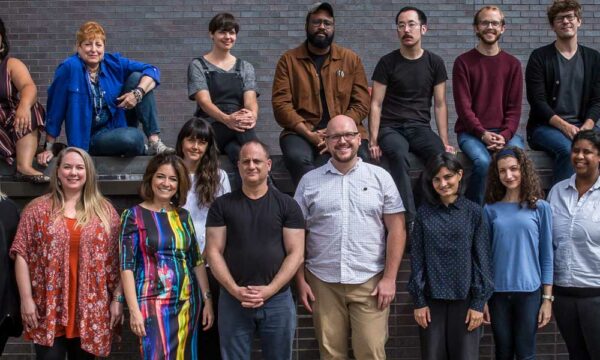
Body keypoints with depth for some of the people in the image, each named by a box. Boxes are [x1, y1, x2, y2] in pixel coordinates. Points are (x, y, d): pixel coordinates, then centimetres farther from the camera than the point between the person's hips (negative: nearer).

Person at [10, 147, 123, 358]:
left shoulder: (105, 210, 7)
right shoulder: (38, 209, 4)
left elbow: (116, 260, 5)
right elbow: (22, 255, 0)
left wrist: (118, 299, 0)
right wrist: (26, 299, -6)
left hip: (90, 310, 1)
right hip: (49, 309, -1)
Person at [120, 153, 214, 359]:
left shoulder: (183, 216, 10)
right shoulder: (134, 215, -3)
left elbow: (197, 261, 12)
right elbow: (127, 266, -7)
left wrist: (207, 300, 6)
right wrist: (134, 309, -13)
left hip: (187, 302, 5)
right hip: (153, 302, -5)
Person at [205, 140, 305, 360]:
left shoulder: (287, 205, 3)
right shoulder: (222, 205, 4)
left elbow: (296, 253, -2)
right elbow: (214, 252, 0)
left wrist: (269, 290, -12)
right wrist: (235, 290, -12)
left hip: (278, 300, 0)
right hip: (233, 300, 0)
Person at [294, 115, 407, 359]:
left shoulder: (380, 177, 4)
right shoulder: (309, 181, 6)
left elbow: (396, 229, 1)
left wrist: (389, 278, -5)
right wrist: (301, 281, 2)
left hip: (371, 282, -1)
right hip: (323, 282, 1)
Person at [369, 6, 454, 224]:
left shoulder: (435, 63, 9)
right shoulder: (387, 62, 3)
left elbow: (440, 105, 8)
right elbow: (376, 104, 1)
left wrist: (445, 142, -2)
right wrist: (373, 141, -12)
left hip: (420, 127, 2)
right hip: (390, 127, -2)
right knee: (398, 154, -38)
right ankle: (409, 219, -40)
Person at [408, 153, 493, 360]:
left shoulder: (474, 212, 1)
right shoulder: (424, 213, 3)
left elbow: (482, 259, 0)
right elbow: (417, 259, 3)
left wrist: (479, 303, -5)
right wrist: (419, 301, -2)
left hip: (465, 298, -1)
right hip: (432, 298, 1)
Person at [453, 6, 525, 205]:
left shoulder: (512, 64, 10)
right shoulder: (463, 62, 2)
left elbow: (514, 107, 5)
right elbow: (463, 106, -4)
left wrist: (504, 136, -12)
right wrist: (483, 134, -15)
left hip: (504, 132, 2)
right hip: (471, 131, -2)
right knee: (483, 162, -32)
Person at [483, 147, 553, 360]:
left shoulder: (540, 208, 1)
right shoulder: (490, 210, 4)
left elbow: (546, 256, 1)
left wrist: (547, 298, -3)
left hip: (530, 291, -1)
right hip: (498, 292, 1)